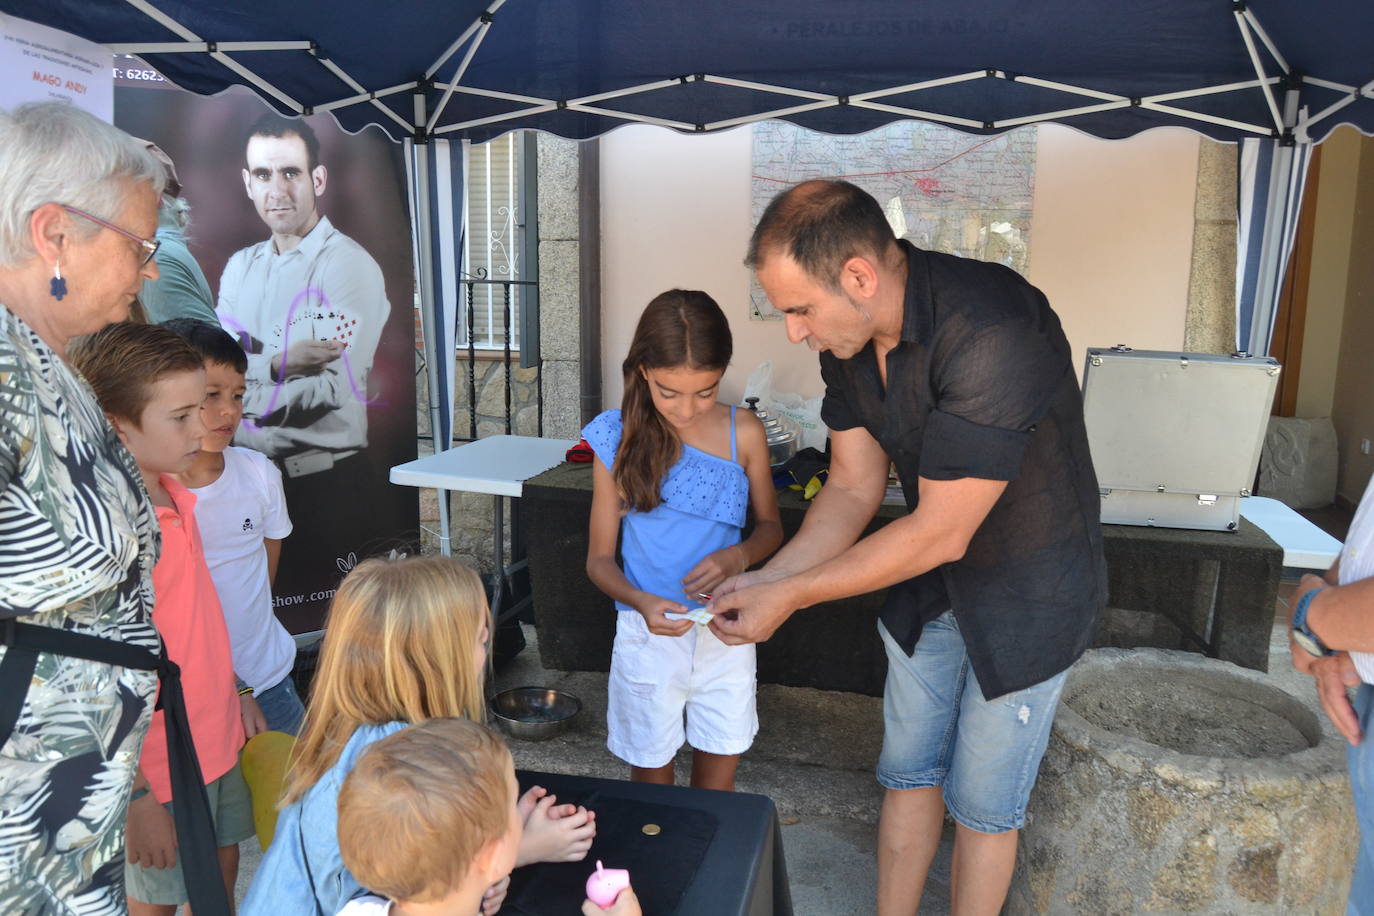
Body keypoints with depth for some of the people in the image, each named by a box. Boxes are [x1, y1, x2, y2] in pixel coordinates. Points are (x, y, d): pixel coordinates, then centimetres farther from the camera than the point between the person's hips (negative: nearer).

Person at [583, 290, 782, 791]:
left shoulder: (742, 432, -7)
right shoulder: (619, 438, -9)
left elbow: (770, 526, 6)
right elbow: (599, 557, -3)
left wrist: (739, 556, -16)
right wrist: (640, 600, -23)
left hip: (725, 632, 1)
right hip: (648, 635, -1)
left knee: (718, 778, 16)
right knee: (651, 777, 14)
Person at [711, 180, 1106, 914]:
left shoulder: (991, 334, -35)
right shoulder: (848, 336, -10)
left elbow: (940, 532, -31)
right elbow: (854, 486, -1)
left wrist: (790, 596, -24)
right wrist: (768, 577, -14)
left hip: (1025, 596, -6)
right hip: (929, 581, 7)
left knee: (981, 804, 9)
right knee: (908, 772, 18)